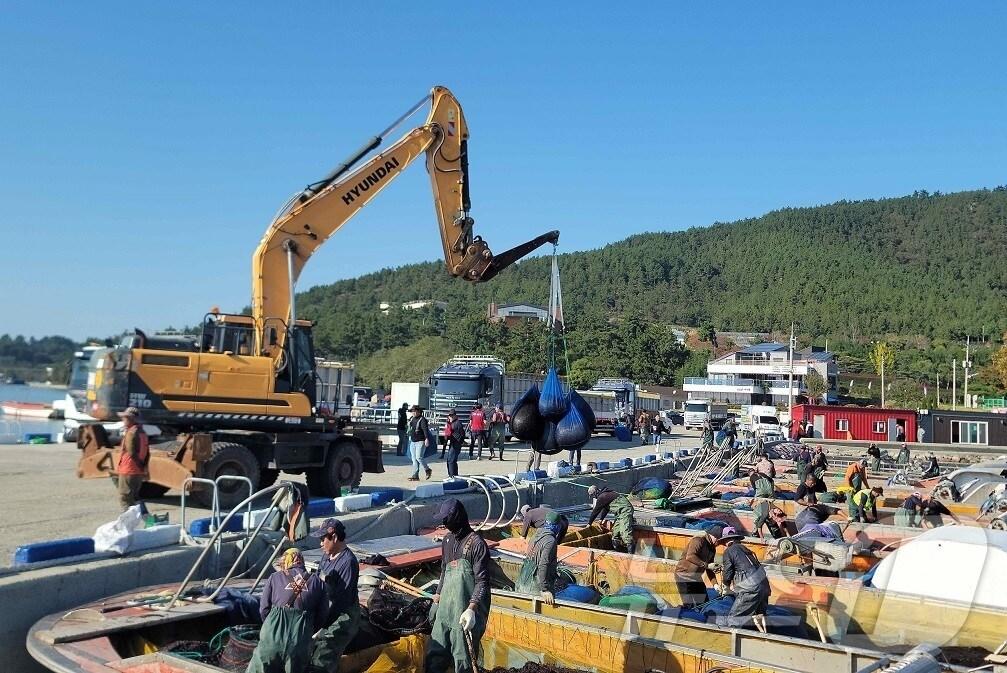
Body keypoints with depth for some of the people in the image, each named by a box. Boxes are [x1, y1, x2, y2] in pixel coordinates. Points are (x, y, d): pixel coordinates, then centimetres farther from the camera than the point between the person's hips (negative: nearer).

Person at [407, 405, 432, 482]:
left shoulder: (422, 420, -11)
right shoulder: (412, 419, 13)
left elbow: (425, 429, -24)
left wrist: (427, 439, -36)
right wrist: (410, 439, 30)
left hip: (420, 442, -8)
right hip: (413, 442, 8)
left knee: (419, 457, -15)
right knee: (414, 459, 5)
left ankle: (427, 470, 7)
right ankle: (415, 476, 6)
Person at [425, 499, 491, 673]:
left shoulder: (476, 543, -13)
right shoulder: (448, 539, 11)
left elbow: (482, 581, -15)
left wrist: (471, 609, -24)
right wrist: (438, 593, 27)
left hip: (464, 608, -7)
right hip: (445, 606, 7)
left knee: (463, 658, 0)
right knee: (435, 654, 10)